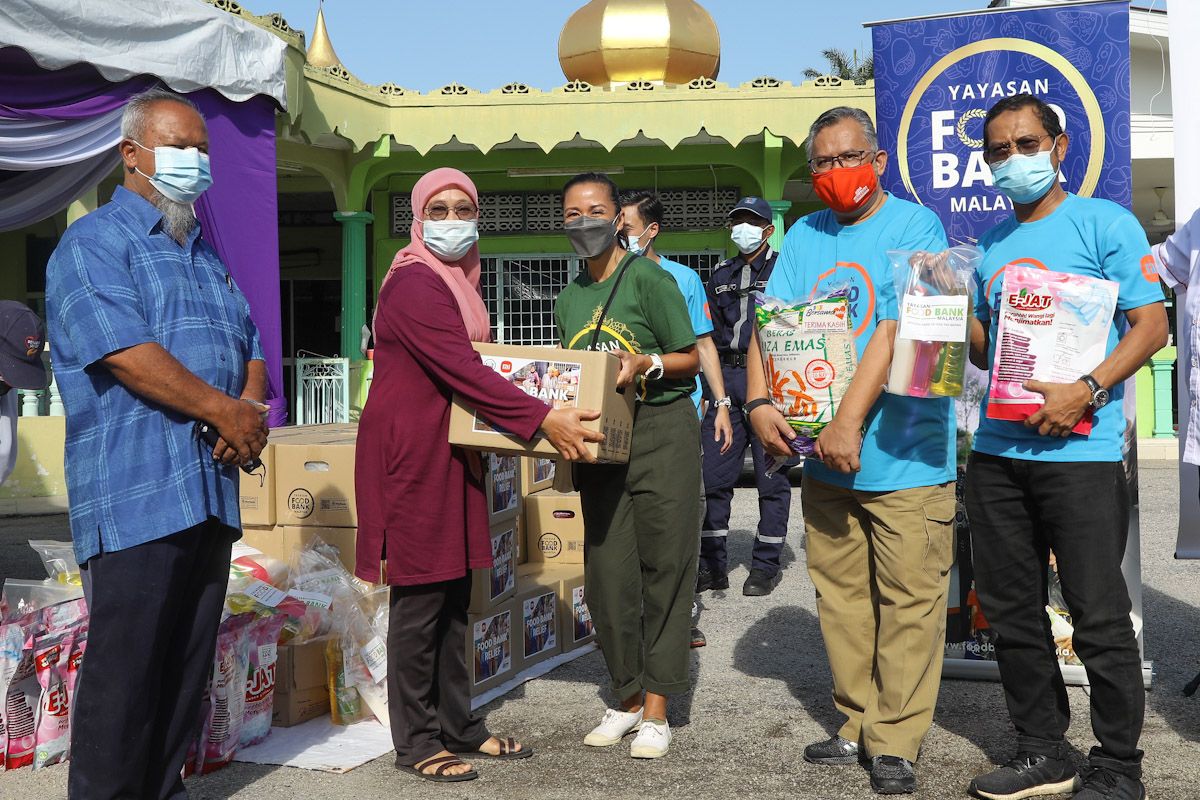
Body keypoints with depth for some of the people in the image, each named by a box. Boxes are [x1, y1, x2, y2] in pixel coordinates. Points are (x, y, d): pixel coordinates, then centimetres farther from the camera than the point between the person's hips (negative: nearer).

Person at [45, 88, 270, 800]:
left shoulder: (205, 254, 22)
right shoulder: (94, 244, -3)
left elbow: (251, 348, 21)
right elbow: (127, 354, -16)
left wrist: (253, 405, -1)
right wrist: (226, 413, -11)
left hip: (213, 493, 8)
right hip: (136, 495, -7)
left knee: (189, 667, 11)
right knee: (125, 672, -5)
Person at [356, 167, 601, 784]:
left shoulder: (458, 283, 15)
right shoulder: (415, 284, -15)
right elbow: (460, 369, -24)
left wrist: (539, 415, 9)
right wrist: (543, 420, -27)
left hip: (451, 454, 9)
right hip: (411, 455, -9)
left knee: (453, 597, 13)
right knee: (420, 599, -3)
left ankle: (459, 727, 22)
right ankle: (416, 744, 8)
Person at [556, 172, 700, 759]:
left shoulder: (649, 279, -5)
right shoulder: (570, 298, 13)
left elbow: (690, 359, -2)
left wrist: (646, 363, -19)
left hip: (661, 433, -5)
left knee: (663, 566, -2)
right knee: (607, 570, 5)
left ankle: (656, 710, 5)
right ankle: (628, 698, 19)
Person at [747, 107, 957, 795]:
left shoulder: (915, 227, -5)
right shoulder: (805, 236, 13)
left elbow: (895, 331, -15)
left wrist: (850, 422, -22)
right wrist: (760, 402, -11)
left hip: (903, 453, -5)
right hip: (824, 456, 6)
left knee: (908, 600, -2)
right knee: (841, 596, 11)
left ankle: (896, 742, 7)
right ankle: (860, 722, 23)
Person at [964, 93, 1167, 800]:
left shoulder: (1105, 223, -2)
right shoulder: (991, 248, 16)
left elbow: (1152, 326, -7)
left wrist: (1087, 391, -20)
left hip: (1080, 451, -6)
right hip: (997, 451, 6)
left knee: (1100, 618, -2)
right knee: (1011, 610, 11)